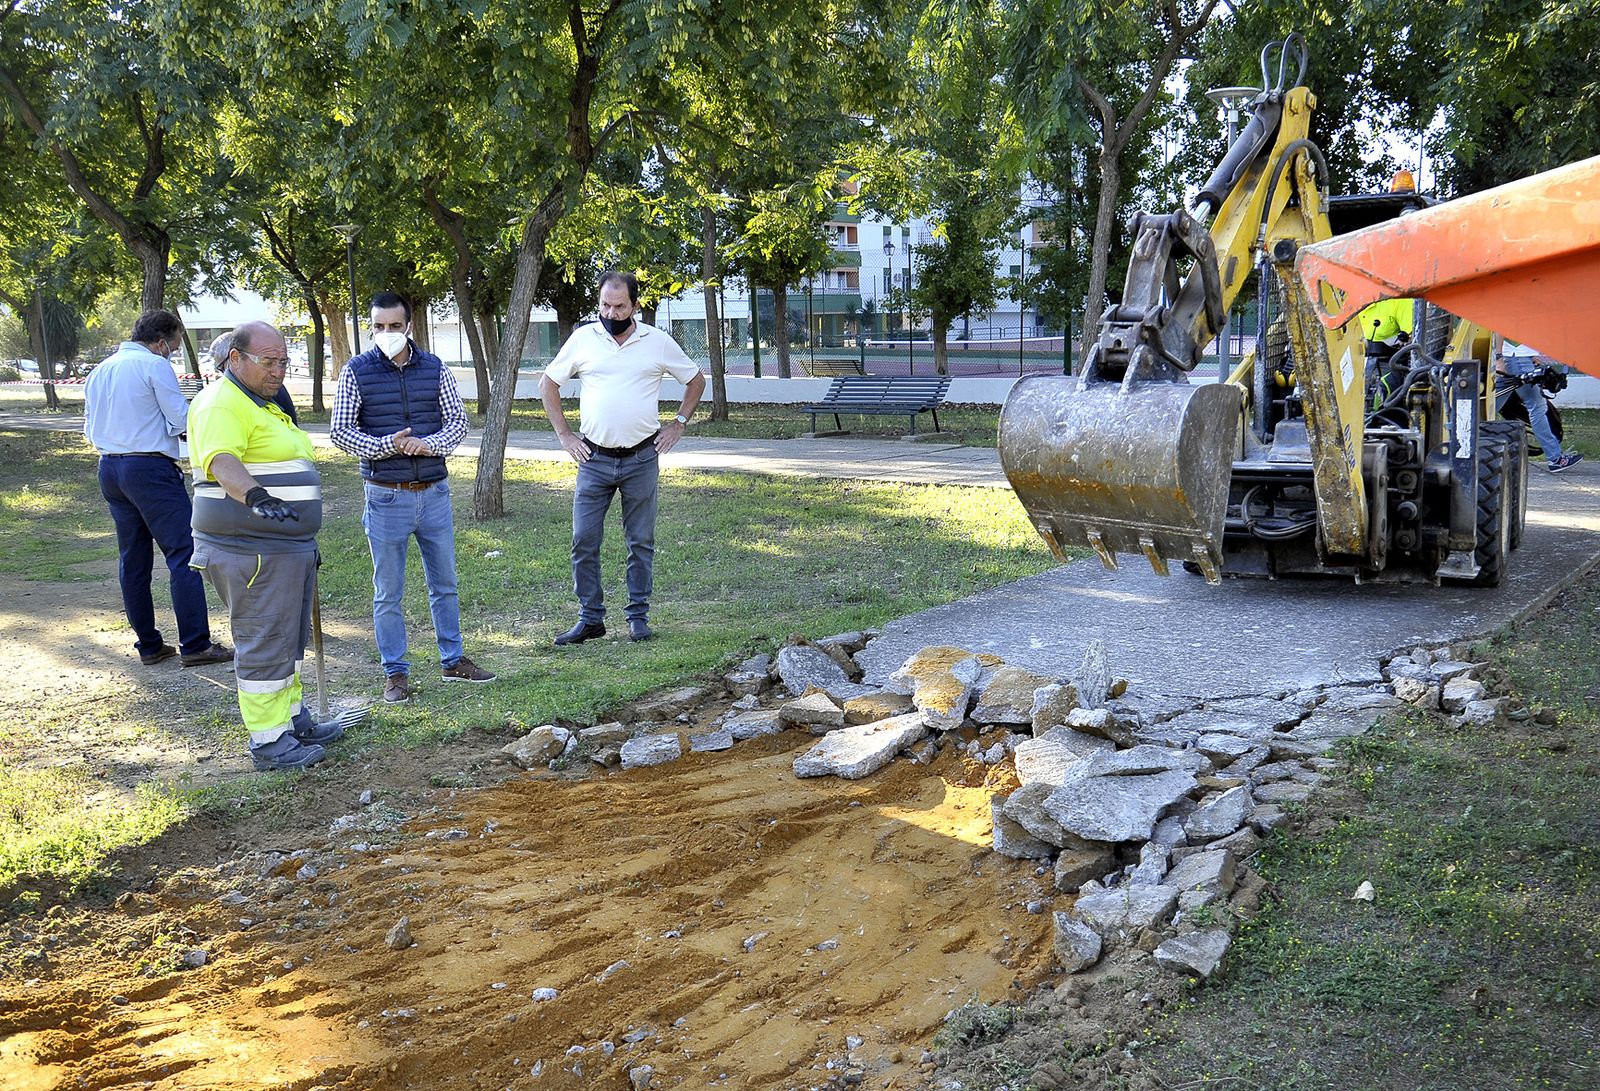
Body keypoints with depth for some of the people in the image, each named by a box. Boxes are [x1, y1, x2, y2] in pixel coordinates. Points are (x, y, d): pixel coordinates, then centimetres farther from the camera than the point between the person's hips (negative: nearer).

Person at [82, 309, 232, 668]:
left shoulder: (98, 372, 15)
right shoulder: (155, 365, -9)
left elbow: (90, 428, 20)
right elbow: (183, 421, -8)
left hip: (109, 469, 8)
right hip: (151, 469, -8)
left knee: (133, 559, 11)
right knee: (183, 554, -5)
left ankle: (148, 645, 16)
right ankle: (195, 645, -7)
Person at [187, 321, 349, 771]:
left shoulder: (264, 404, 20)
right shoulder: (222, 404, -14)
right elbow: (222, 462, -32)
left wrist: (306, 542, 31)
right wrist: (256, 497, -51)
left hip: (287, 546, 11)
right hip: (251, 552, -10)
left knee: (288, 641, 19)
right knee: (264, 647, -4)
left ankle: (292, 719, 32)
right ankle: (267, 741, 4)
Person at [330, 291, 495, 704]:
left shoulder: (435, 368, 3)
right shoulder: (356, 372, -4)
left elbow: (458, 420, 3)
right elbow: (340, 431, -5)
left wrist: (429, 443, -16)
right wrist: (384, 445, -21)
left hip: (434, 493, 3)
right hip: (386, 497, -3)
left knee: (445, 583, 13)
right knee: (388, 593, 5)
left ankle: (452, 661, 27)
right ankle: (395, 672, 16)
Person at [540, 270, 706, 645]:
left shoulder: (658, 342, 1)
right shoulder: (583, 338, 2)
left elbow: (696, 380, 15)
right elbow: (547, 384, 12)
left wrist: (678, 423, 7)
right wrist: (564, 434, 6)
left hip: (641, 459, 0)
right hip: (594, 459, 1)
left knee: (641, 543, 7)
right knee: (583, 541, 0)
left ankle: (639, 617, 17)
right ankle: (590, 619, 11)